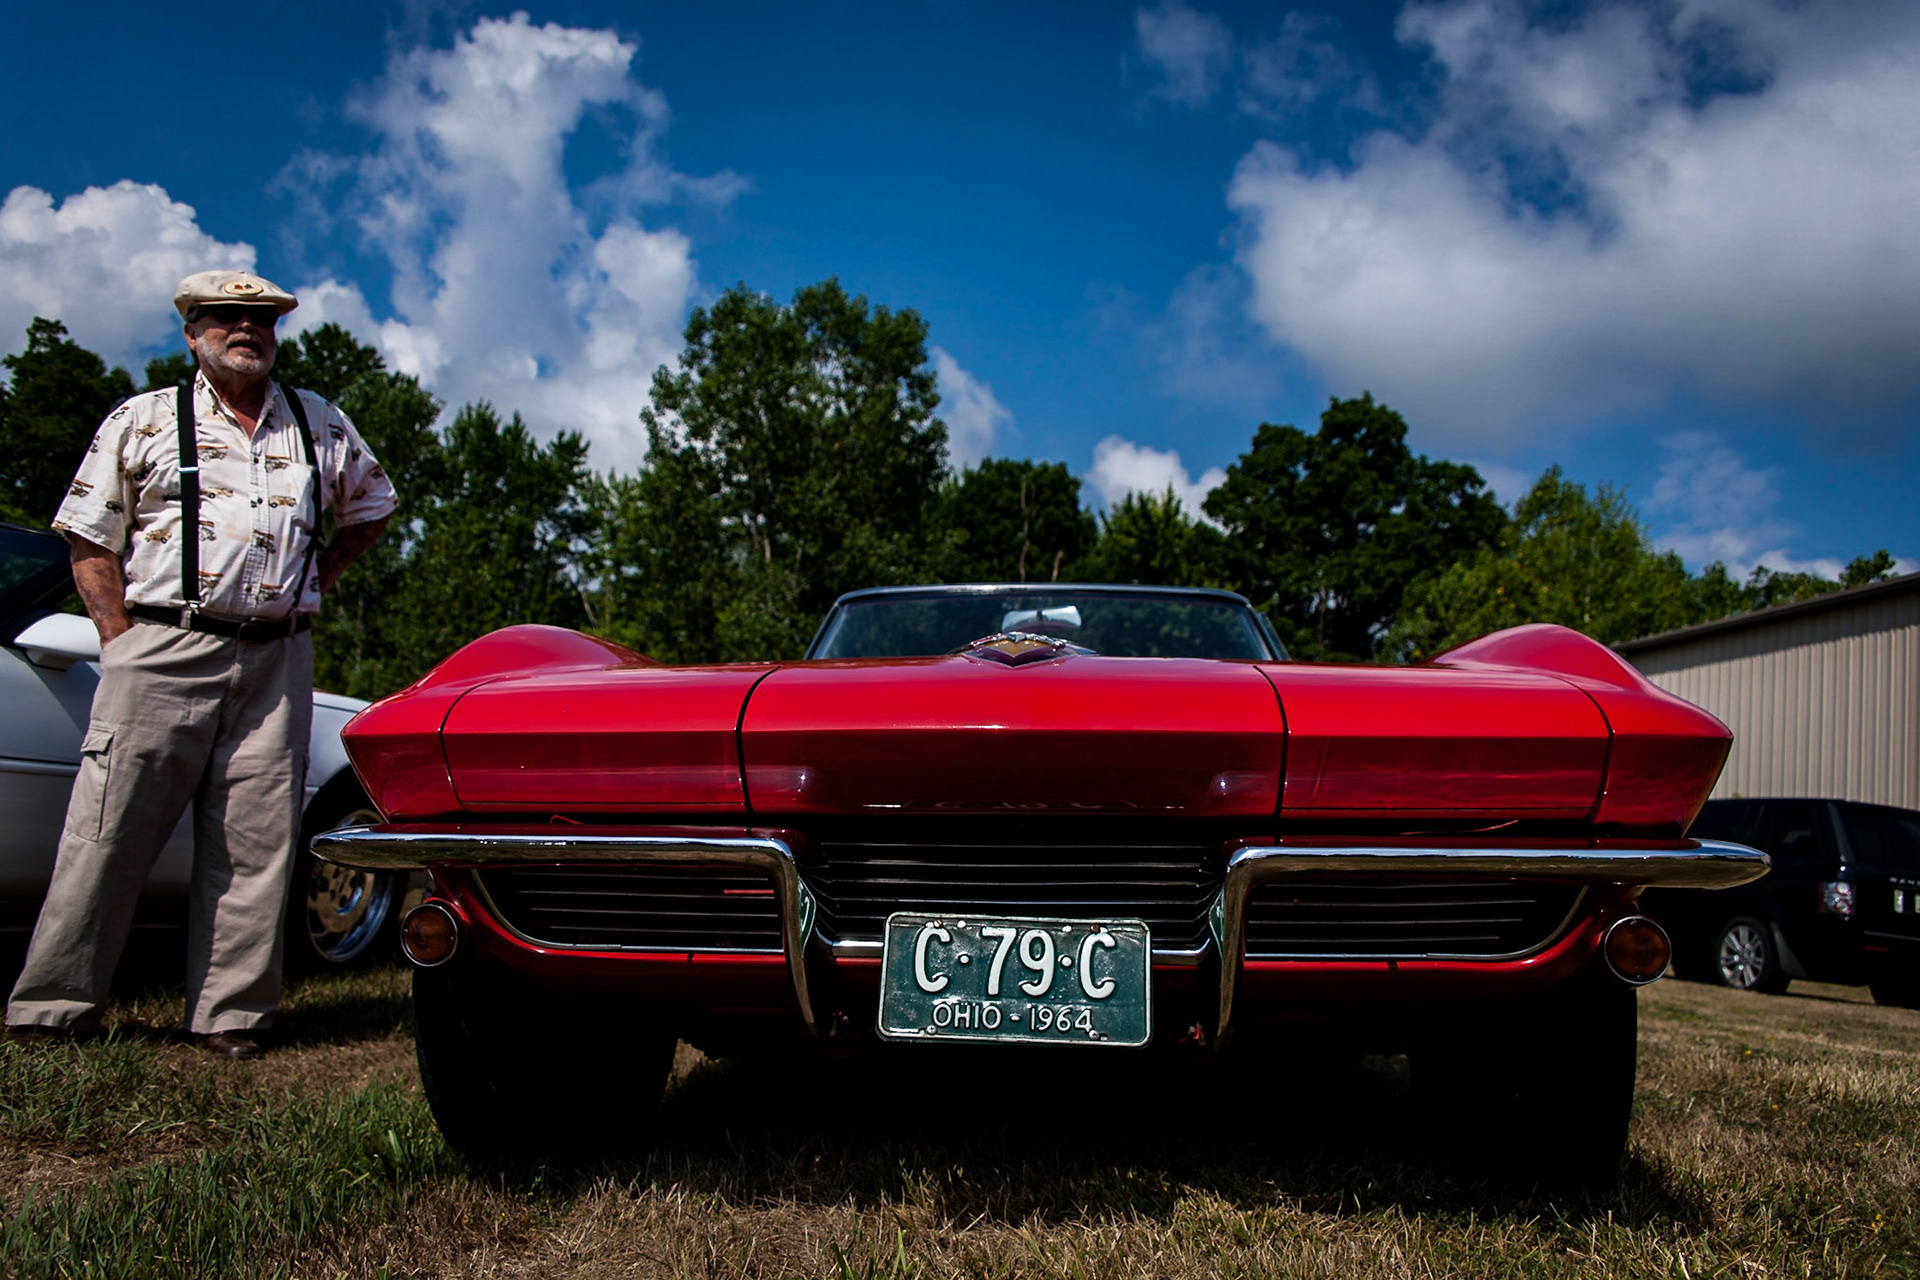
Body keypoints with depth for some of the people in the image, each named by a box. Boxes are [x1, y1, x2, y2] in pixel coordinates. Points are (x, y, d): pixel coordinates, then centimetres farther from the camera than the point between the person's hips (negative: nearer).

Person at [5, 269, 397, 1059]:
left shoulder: (323, 426, 16)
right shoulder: (143, 422, 9)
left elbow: (371, 507, 30)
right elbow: (90, 538, 8)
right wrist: (121, 638, -3)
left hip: (277, 660, 2)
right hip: (162, 655, -2)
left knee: (255, 844, 0)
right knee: (110, 833, -3)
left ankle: (229, 1014, 7)